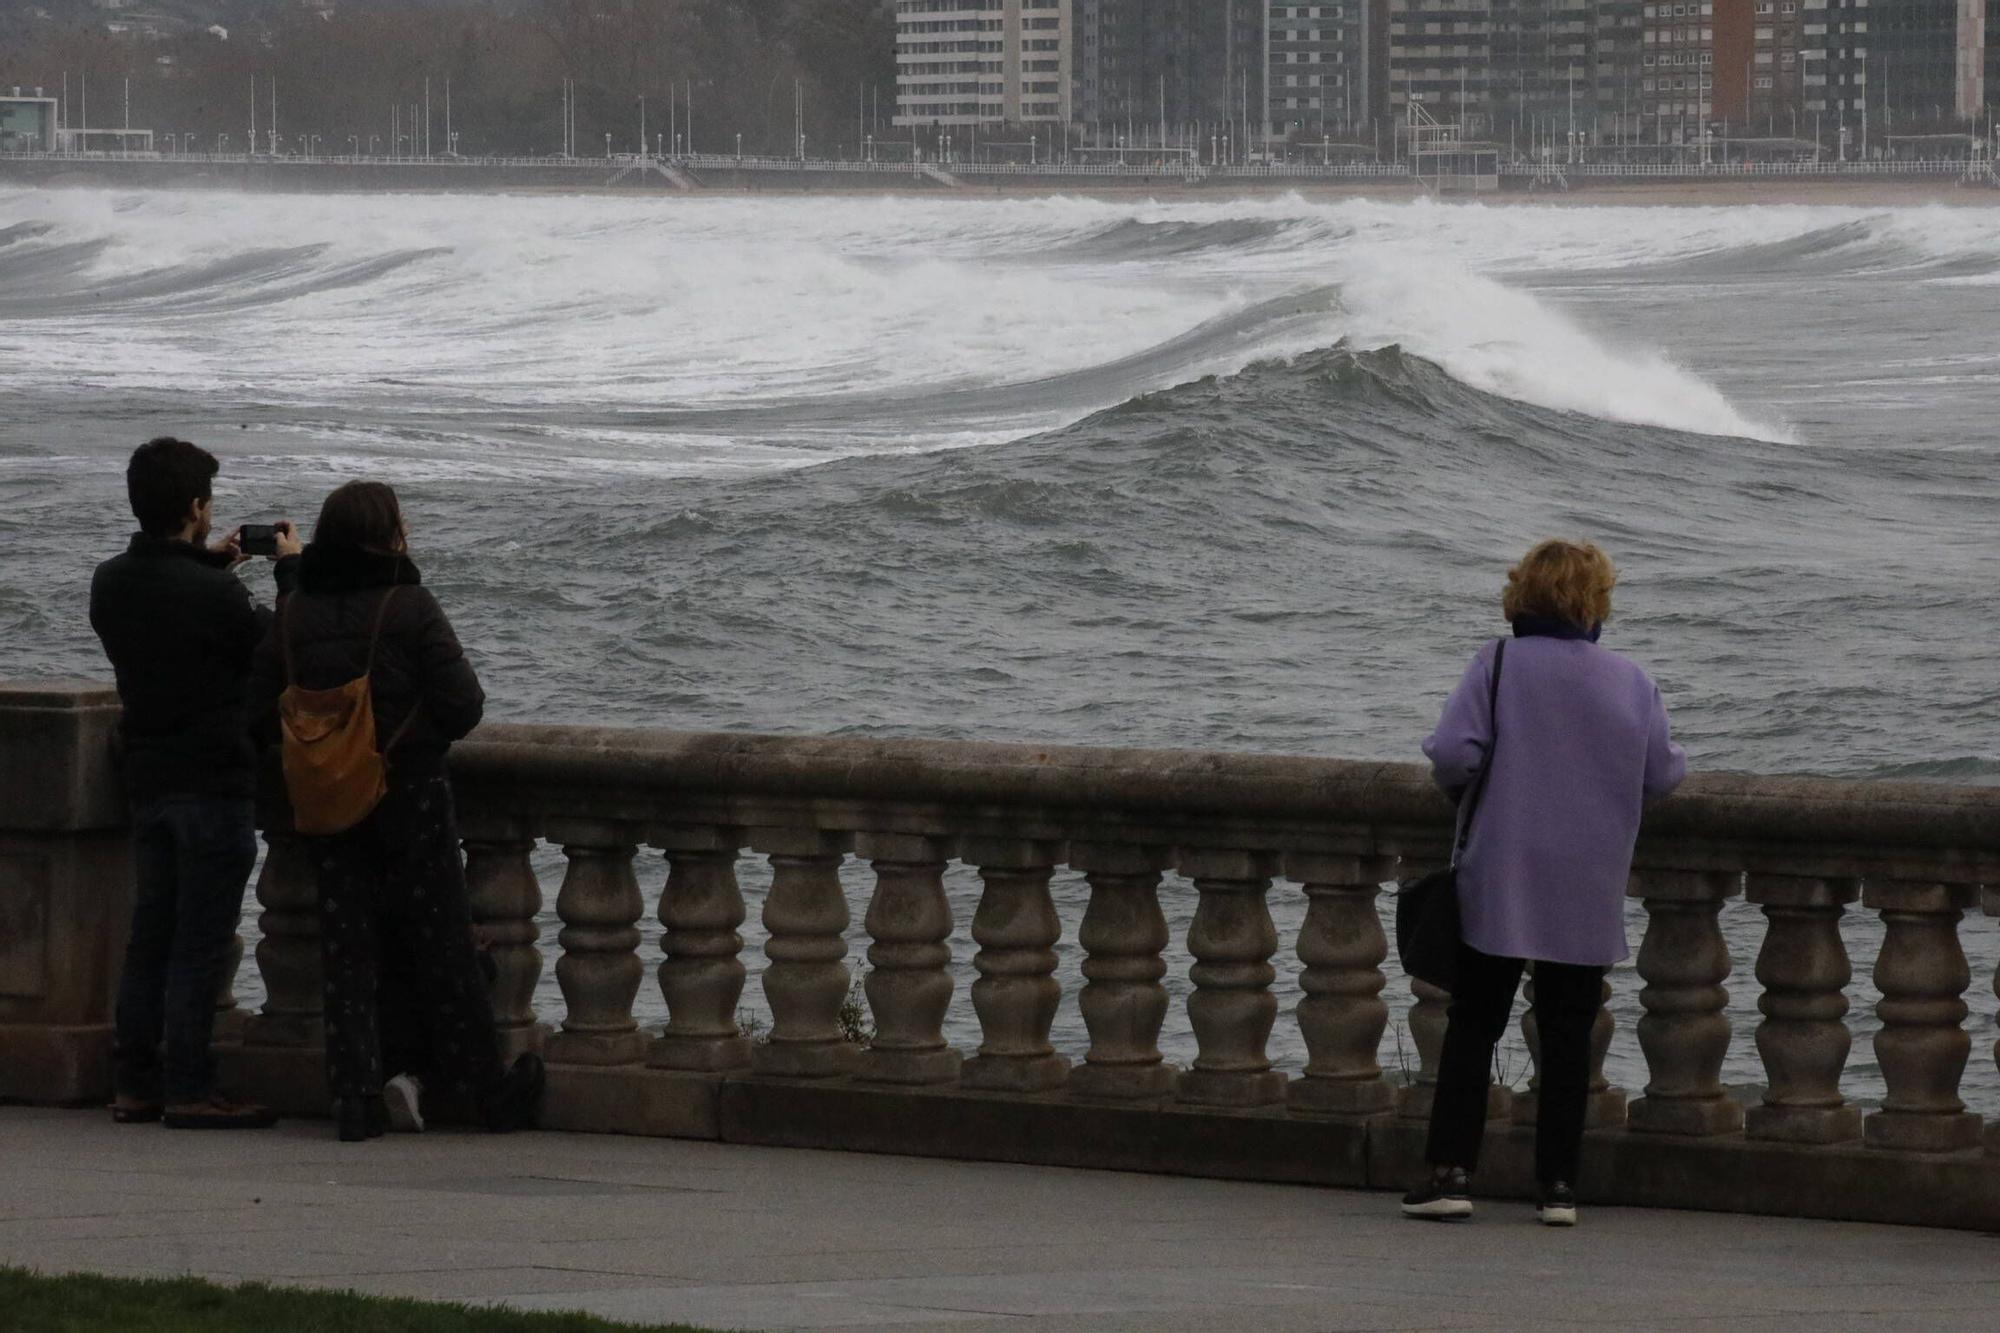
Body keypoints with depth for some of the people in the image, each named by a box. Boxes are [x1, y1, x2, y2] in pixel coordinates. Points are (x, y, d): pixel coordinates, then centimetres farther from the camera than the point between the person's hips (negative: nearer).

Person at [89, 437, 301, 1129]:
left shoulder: (110, 584, 2)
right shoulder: (213, 596, -20)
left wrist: (209, 564, 21)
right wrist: (289, 570, 4)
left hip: (148, 779, 7)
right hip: (213, 782, -7)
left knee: (150, 936, 12)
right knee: (200, 942, -3)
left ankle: (133, 1084, 14)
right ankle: (188, 1091, -2)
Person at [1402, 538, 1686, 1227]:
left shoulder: (1497, 665, -8)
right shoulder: (1631, 681, -2)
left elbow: (1452, 753, -15)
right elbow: (1662, 775, 2)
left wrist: (1463, 783, 7)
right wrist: (1676, 758, 24)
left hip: (1497, 886, -1)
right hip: (1589, 896, 2)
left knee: (1473, 1025, 7)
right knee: (1567, 1035, 8)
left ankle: (1451, 1170, -2)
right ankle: (1558, 1183, 5)